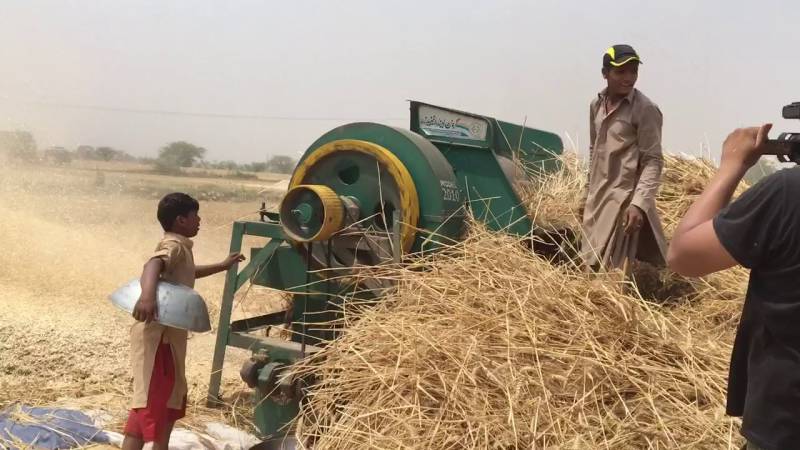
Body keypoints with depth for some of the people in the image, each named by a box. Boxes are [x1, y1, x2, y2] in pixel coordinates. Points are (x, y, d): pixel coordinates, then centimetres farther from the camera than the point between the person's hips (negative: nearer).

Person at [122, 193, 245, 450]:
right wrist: (147, 296, -57)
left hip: (171, 334, 10)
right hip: (158, 335, -10)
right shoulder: (174, 245, -14)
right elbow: (152, 264, -37)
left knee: (172, 396, 20)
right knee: (149, 400, -12)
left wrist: (222, 266, 49)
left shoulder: (181, 247, 17)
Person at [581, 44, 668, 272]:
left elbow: (653, 162, -13)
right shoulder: (596, 104, 9)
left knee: (609, 268, -10)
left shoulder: (645, 109, -12)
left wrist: (639, 203, -24)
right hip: (597, 196, 7)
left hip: (623, 198, -7)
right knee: (590, 264, 9)